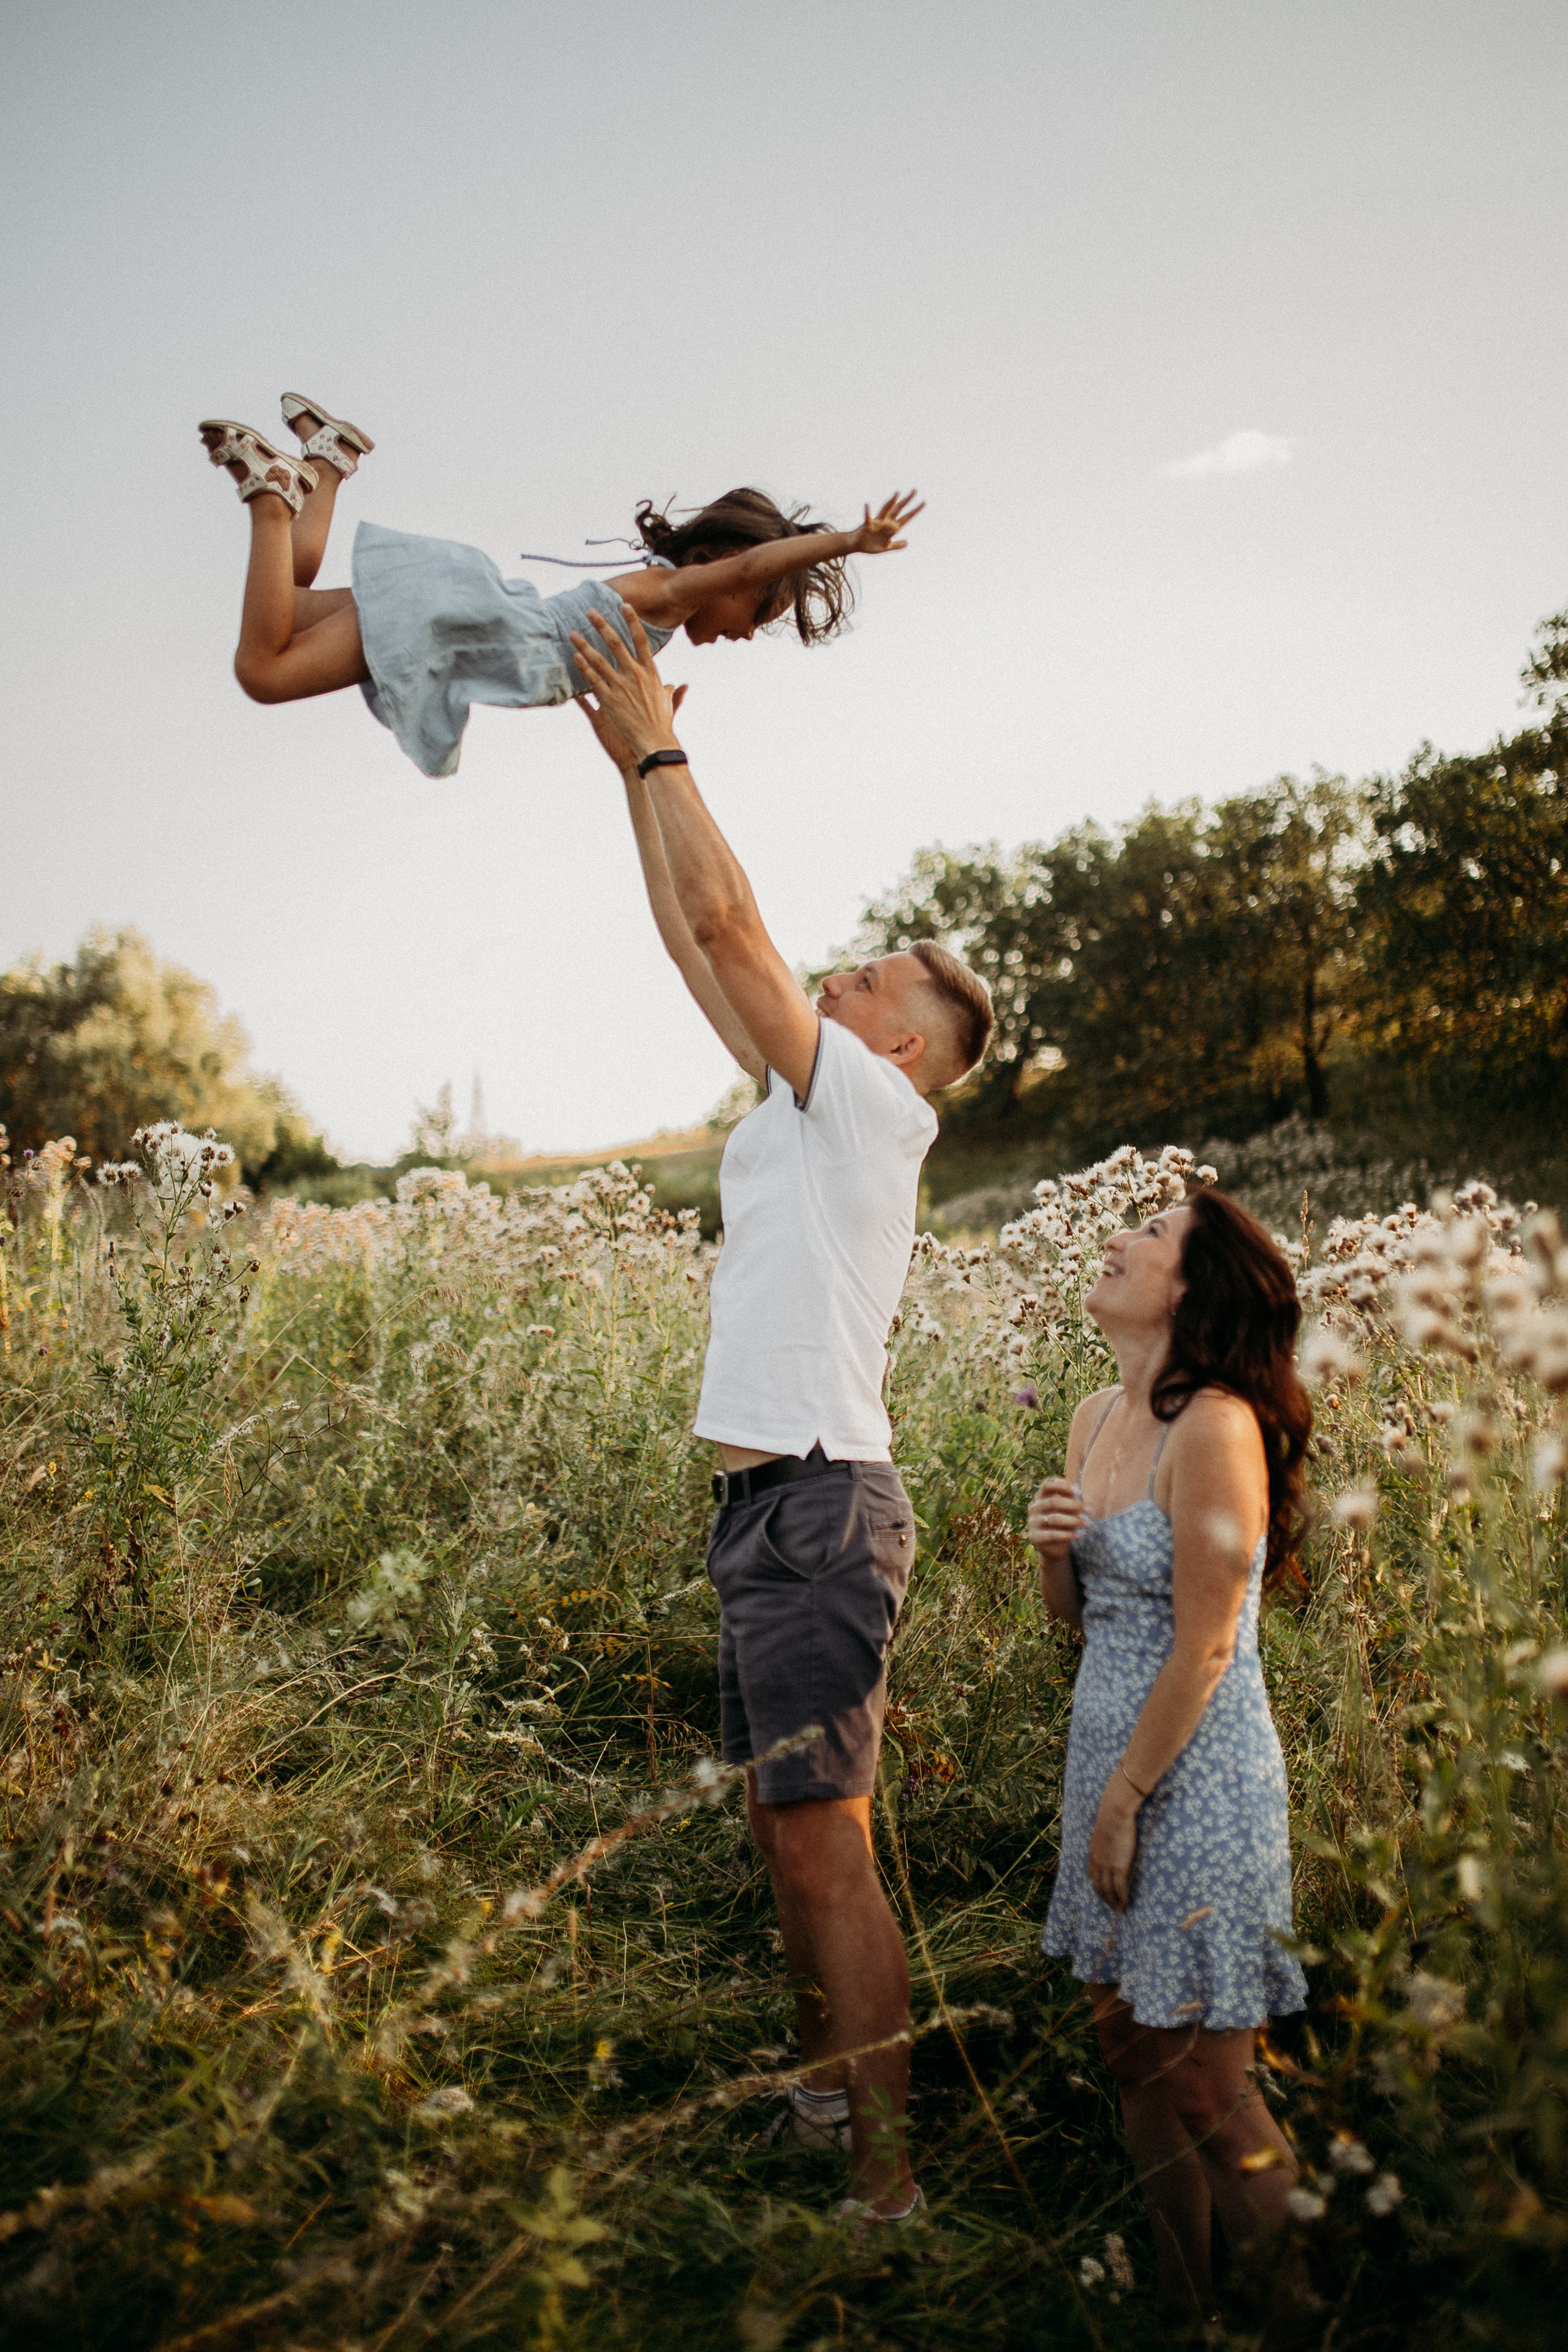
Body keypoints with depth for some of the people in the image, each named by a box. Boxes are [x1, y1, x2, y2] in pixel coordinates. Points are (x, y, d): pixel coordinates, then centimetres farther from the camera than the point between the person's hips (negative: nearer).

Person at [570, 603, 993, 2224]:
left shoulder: (873, 1104, -6)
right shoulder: (803, 1102, 17)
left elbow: (726, 918, -11)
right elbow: (698, 941, 20)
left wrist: (661, 746, -2)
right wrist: (636, 772, 21)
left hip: (820, 1506, -10)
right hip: (771, 1502, 10)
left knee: (822, 1839, -8)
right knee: (788, 1826, 18)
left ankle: (886, 2179, -1)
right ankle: (820, 2090, 33)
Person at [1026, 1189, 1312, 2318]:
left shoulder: (1215, 1428, -20)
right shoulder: (1098, 1416, 6)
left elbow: (1203, 1652, -18)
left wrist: (1124, 1801, -12)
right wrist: (1053, 1549, -7)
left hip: (1197, 1773, -8)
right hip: (1109, 1748, 8)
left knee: (1207, 2083, 4)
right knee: (1136, 2053, 17)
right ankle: (1186, 2306, 35)